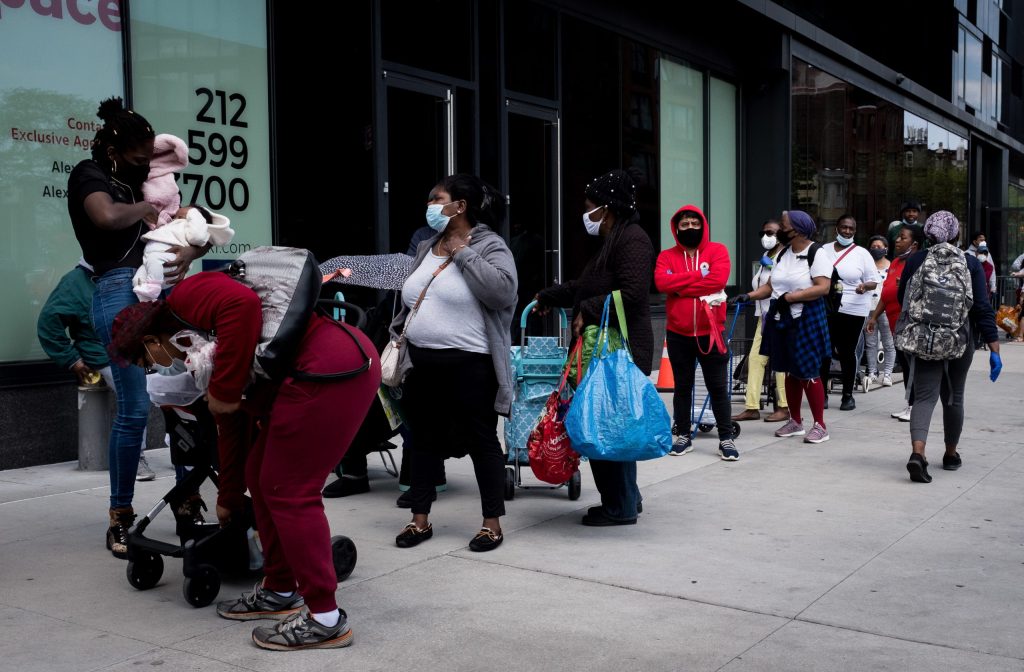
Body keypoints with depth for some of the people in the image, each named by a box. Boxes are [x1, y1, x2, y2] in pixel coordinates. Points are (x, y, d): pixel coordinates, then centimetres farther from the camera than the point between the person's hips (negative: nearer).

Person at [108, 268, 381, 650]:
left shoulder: (187, 297, 0)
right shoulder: (204, 354, 27)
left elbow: (243, 304, -22)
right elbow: (231, 427, 34)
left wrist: (224, 391, -14)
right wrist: (229, 497, 44)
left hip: (330, 369, -10)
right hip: (330, 370, 10)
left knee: (289, 492, -3)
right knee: (262, 476, 19)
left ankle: (326, 620, 5)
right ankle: (280, 591, 31)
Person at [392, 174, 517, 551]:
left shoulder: (489, 246, -6)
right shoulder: (426, 249, 14)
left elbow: (502, 290, -24)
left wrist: (462, 252, -16)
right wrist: (398, 336, 14)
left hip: (469, 366, -7)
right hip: (422, 364, 7)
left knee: (481, 441, 3)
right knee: (425, 441, 13)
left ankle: (492, 523, 14)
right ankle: (420, 519, 25)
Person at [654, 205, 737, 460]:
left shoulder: (717, 250, 0)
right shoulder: (667, 256, 5)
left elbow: (718, 279, -17)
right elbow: (662, 282, -14)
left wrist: (680, 287, -12)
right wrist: (698, 275, -15)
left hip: (710, 332, -2)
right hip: (678, 333, 2)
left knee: (718, 387, 3)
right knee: (682, 386, 11)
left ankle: (726, 438, 10)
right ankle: (684, 436, 22)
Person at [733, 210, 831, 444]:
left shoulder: (816, 253, -9)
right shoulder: (783, 254, 13)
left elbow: (822, 287, -18)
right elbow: (771, 285, 14)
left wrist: (789, 297, -19)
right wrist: (749, 296, -1)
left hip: (805, 319, -7)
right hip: (781, 318, 7)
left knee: (808, 372, -6)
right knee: (789, 372, 12)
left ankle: (820, 425, 4)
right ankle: (795, 422, 23)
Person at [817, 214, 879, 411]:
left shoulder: (861, 253, 3)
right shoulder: (825, 250, 10)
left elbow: (874, 281, 3)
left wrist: (865, 286, -19)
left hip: (853, 311, -2)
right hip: (826, 309, 2)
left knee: (847, 352, 1)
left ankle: (848, 395, 11)